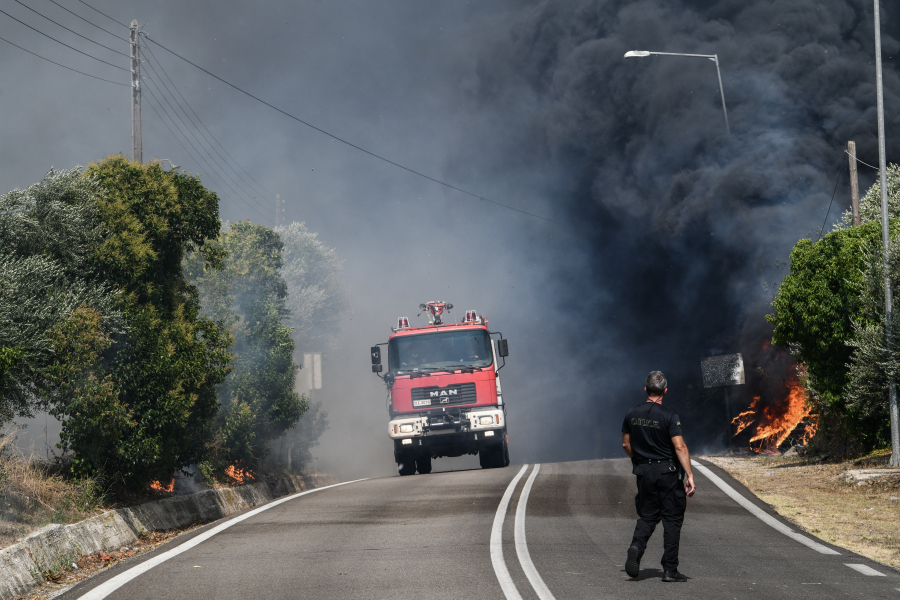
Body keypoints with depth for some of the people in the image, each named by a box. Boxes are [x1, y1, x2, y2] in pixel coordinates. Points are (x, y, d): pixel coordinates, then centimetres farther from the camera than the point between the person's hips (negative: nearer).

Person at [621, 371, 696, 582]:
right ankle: (670, 570, 3)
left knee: (647, 516, 14)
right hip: (669, 473, -4)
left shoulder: (632, 414, 3)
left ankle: (636, 546, -16)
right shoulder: (669, 417, -13)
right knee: (672, 519, 3)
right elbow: (680, 447, -19)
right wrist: (690, 475, -19)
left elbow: (626, 444, 12)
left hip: (644, 472, 4)